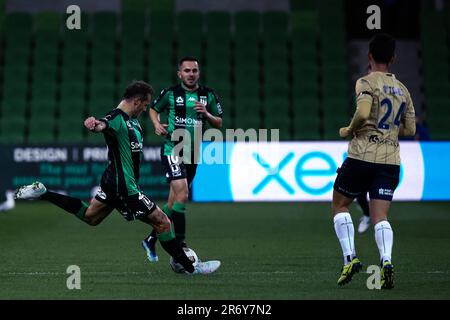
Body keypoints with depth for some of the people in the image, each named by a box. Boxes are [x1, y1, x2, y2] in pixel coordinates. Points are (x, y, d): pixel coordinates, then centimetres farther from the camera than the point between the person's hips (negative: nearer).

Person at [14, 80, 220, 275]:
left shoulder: (131, 119, 9)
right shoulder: (117, 119, -22)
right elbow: (104, 125, -46)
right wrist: (94, 125, -66)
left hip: (113, 182, 11)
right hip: (125, 187, -11)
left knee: (89, 216, 24)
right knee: (162, 222, -6)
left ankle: (41, 193, 24)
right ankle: (189, 267, 3)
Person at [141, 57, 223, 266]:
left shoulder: (208, 95, 5)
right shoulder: (170, 93, -3)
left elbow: (219, 124, 8)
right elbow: (153, 109, 14)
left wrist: (206, 114, -11)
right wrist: (157, 124, -5)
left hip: (193, 154, 5)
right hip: (172, 150, -5)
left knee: (174, 202, 12)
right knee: (182, 194, -21)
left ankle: (151, 240, 29)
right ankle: (180, 246, -17)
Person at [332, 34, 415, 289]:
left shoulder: (366, 82, -3)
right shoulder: (402, 89, 15)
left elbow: (363, 113, -20)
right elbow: (410, 129, 17)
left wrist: (348, 131, -2)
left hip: (362, 156, -4)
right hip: (391, 160, 4)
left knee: (340, 206, 14)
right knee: (380, 216, 2)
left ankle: (350, 258, 2)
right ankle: (386, 260, -22)